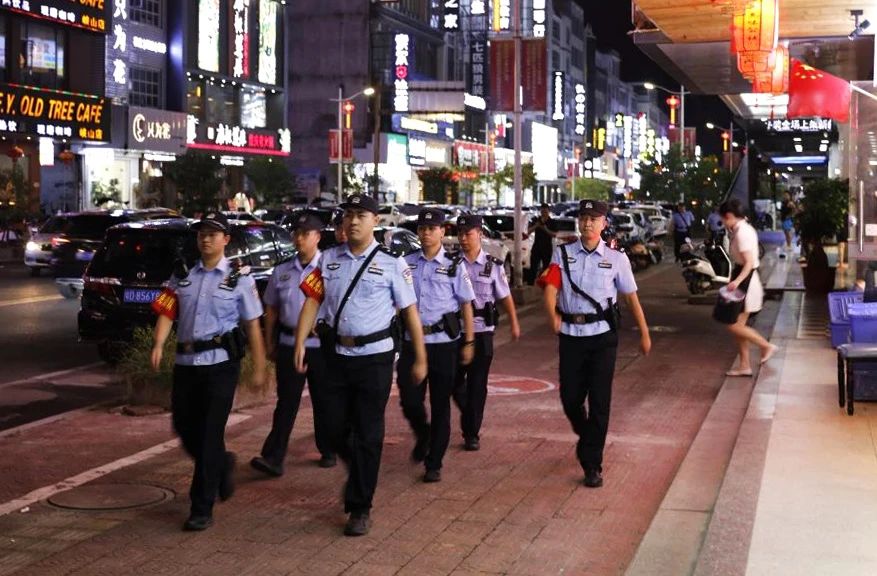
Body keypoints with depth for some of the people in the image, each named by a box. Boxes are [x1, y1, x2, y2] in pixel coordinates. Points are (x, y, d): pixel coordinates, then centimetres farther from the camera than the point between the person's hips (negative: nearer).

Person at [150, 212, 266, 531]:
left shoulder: (239, 278, 1)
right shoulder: (182, 276, 11)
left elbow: (252, 325, 2)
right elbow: (167, 313, 1)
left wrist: (259, 368, 0)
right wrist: (158, 344, -18)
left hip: (220, 362, -4)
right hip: (185, 361, 5)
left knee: (210, 433, -5)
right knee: (184, 428, 11)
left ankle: (202, 509, 3)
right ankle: (222, 465, 41)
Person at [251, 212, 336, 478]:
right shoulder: (282, 272, 8)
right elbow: (271, 310, 13)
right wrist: (270, 344, 12)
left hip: (321, 345, -2)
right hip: (289, 344, 2)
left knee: (323, 402, 10)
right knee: (286, 402, -1)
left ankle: (328, 451, 25)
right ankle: (273, 458, -6)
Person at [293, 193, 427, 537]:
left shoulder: (391, 264, -4)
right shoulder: (329, 259, 6)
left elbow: (410, 312, -2)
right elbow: (312, 301, 2)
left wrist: (420, 359, -1)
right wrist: (300, 344, -8)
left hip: (374, 357, -3)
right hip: (336, 355, 3)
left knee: (368, 435, 2)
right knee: (335, 429, 9)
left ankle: (360, 508, 12)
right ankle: (359, 472, 39)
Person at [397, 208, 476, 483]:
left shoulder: (454, 266, -1)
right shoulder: (407, 263, 5)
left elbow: (466, 305, 2)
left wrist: (469, 343, -1)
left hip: (443, 342, -2)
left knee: (440, 405, 4)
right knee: (410, 401, 2)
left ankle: (434, 463, 15)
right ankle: (423, 436, 34)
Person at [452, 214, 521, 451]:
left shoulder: (493, 266, 1)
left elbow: (505, 296, 7)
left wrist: (514, 324, 6)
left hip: (482, 330, -1)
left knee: (477, 385, 2)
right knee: (454, 381, 7)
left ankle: (472, 433, 12)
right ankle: (469, 420, 33)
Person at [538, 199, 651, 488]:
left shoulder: (616, 258, 3)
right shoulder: (563, 254, 4)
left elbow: (631, 297, 7)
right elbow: (551, 286, -9)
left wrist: (644, 333, 8)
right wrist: (552, 314, -28)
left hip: (602, 336, -1)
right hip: (571, 334, 1)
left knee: (599, 401, -2)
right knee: (570, 399, 7)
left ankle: (592, 464, 6)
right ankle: (586, 437, 39)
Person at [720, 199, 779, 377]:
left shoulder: (742, 233, -20)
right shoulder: (744, 228, 10)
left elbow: (749, 263, -26)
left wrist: (737, 281, -37)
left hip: (746, 279, -10)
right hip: (744, 277, 10)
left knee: (735, 326, -5)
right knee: (739, 325, 12)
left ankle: (766, 346, 8)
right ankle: (744, 366, 17)